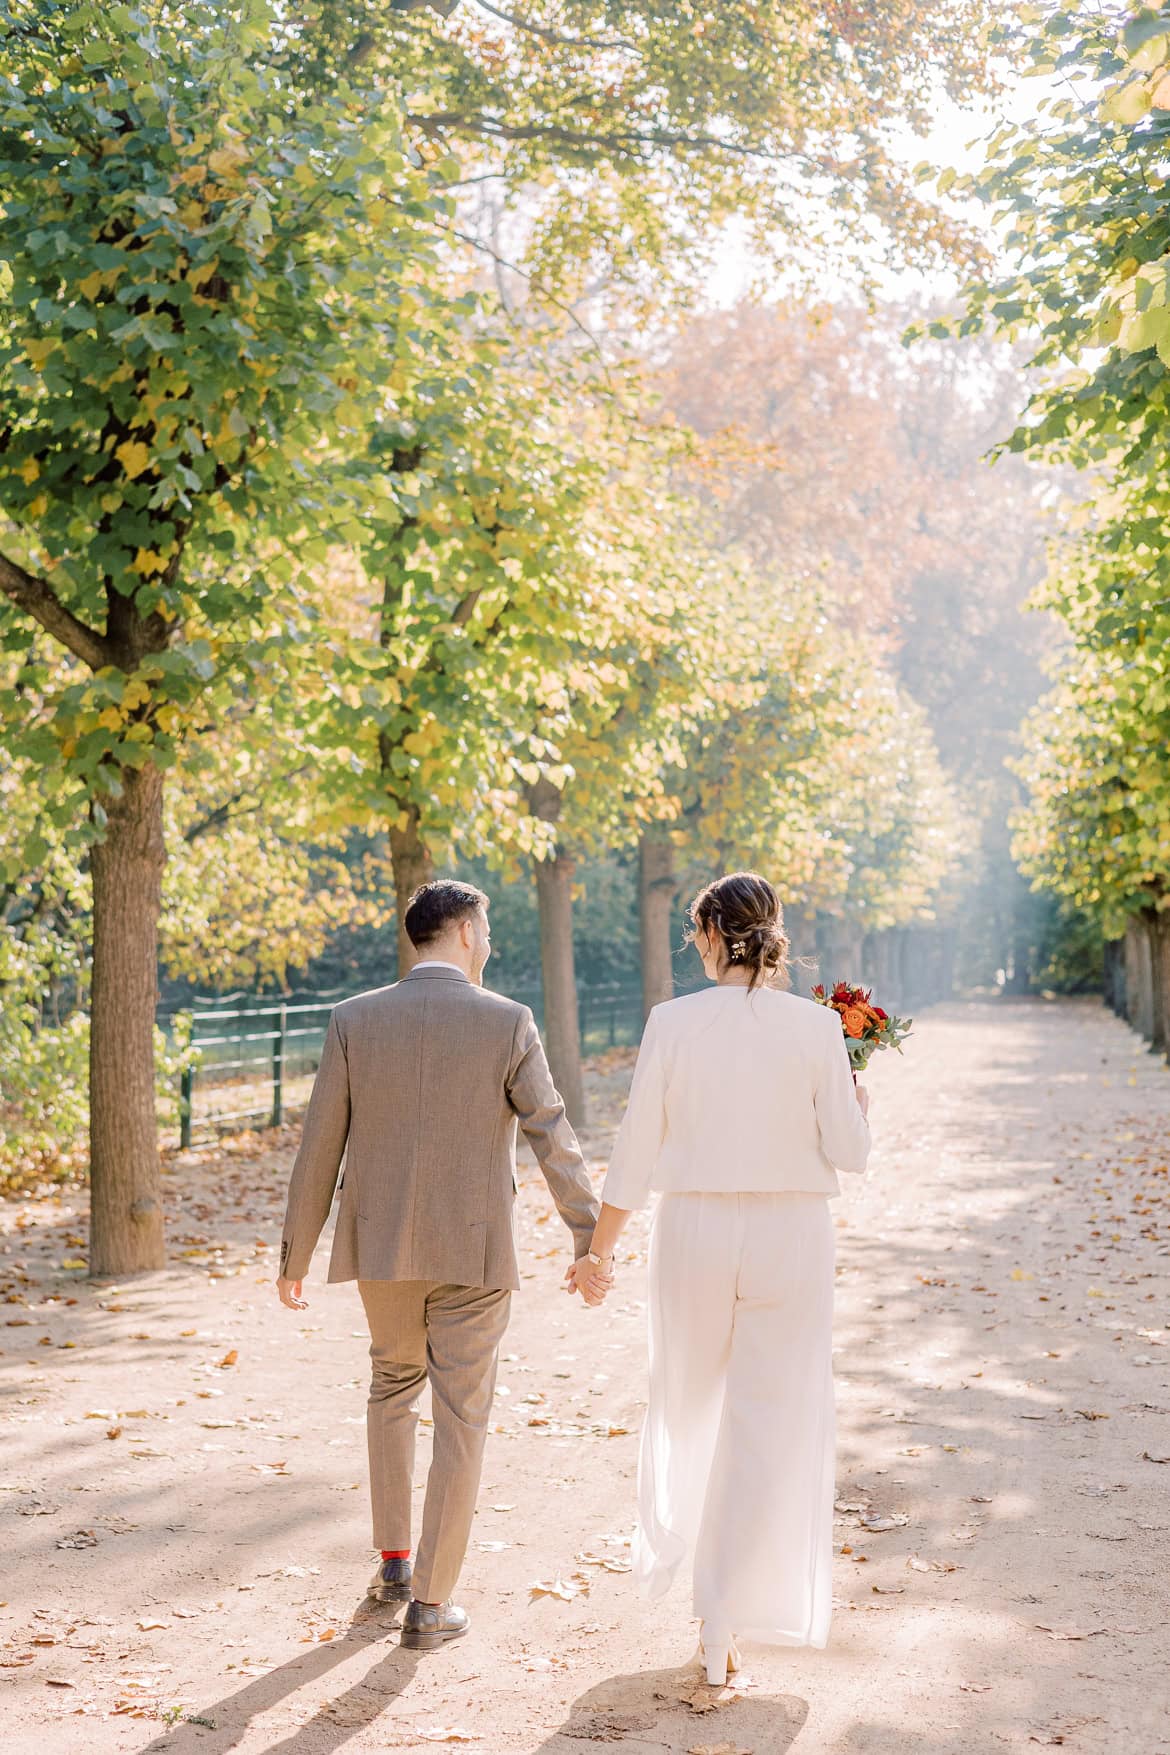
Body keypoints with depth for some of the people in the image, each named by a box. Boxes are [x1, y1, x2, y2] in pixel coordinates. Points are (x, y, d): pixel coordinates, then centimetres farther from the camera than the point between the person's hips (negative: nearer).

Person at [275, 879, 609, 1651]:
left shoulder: (355, 1020, -4)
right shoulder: (508, 1023, -9)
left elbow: (320, 1146, -1)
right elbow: (555, 1141, -7)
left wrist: (295, 1255, 8)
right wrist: (590, 1244, 3)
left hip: (380, 1244, 3)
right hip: (474, 1252, -2)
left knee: (395, 1384, 26)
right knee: (461, 1420, 7)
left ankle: (396, 1560, 27)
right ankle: (431, 1603, 9)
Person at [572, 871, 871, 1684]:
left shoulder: (673, 1022, -7)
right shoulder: (817, 1025, -7)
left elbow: (637, 1149, -4)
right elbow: (848, 1150, -6)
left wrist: (600, 1249, 5)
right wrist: (857, 1101, 16)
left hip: (694, 1230, 1)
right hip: (790, 1237, -1)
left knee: (685, 1398, 25)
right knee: (770, 1427, 4)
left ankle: (671, 1543, 45)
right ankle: (726, 1625, 2)